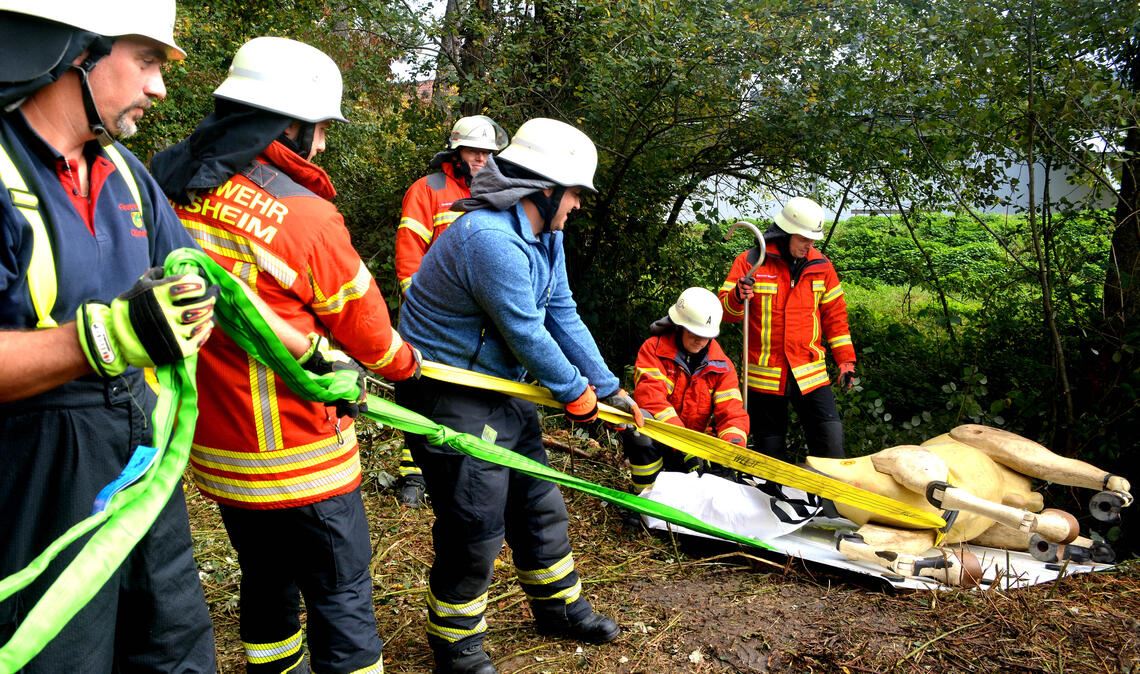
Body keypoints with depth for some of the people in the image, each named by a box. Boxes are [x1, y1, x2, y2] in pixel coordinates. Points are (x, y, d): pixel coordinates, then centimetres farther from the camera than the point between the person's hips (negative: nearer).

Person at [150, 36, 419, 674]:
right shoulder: (306, 217, -21)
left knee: (266, 580, 25)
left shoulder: (170, 188, -2)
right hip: (300, 457, -7)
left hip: (216, 450, 7)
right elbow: (366, 329, -8)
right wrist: (405, 361, 13)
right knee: (341, 596, 7)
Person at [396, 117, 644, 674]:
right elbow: (527, 336, -24)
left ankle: (559, 606, 40)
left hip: (502, 390, 10)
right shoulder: (491, 238, -29)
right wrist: (578, 394, -9)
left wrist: (608, 386, 2)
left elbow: (563, 316, 6)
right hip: (449, 396, -10)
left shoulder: (545, 236, 5)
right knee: (475, 529, -1)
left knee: (539, 504, 19)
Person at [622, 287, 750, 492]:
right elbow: (651, 398, -28)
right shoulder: (653, 349, -12)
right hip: (654, 439, -4)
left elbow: (731, 410, -10)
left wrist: (735, 441, -35)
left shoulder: (722, 366, -1)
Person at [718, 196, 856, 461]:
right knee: (770, 451, 9)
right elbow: (725, 311, -3)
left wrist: (845, 360, 9)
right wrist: (738, 298, -25)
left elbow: (835, 315, 13)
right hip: (765, 375, -1)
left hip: (811, 374, 2)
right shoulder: (750, 261, -3)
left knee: (831, 444, -6)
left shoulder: (821, 265, 6)